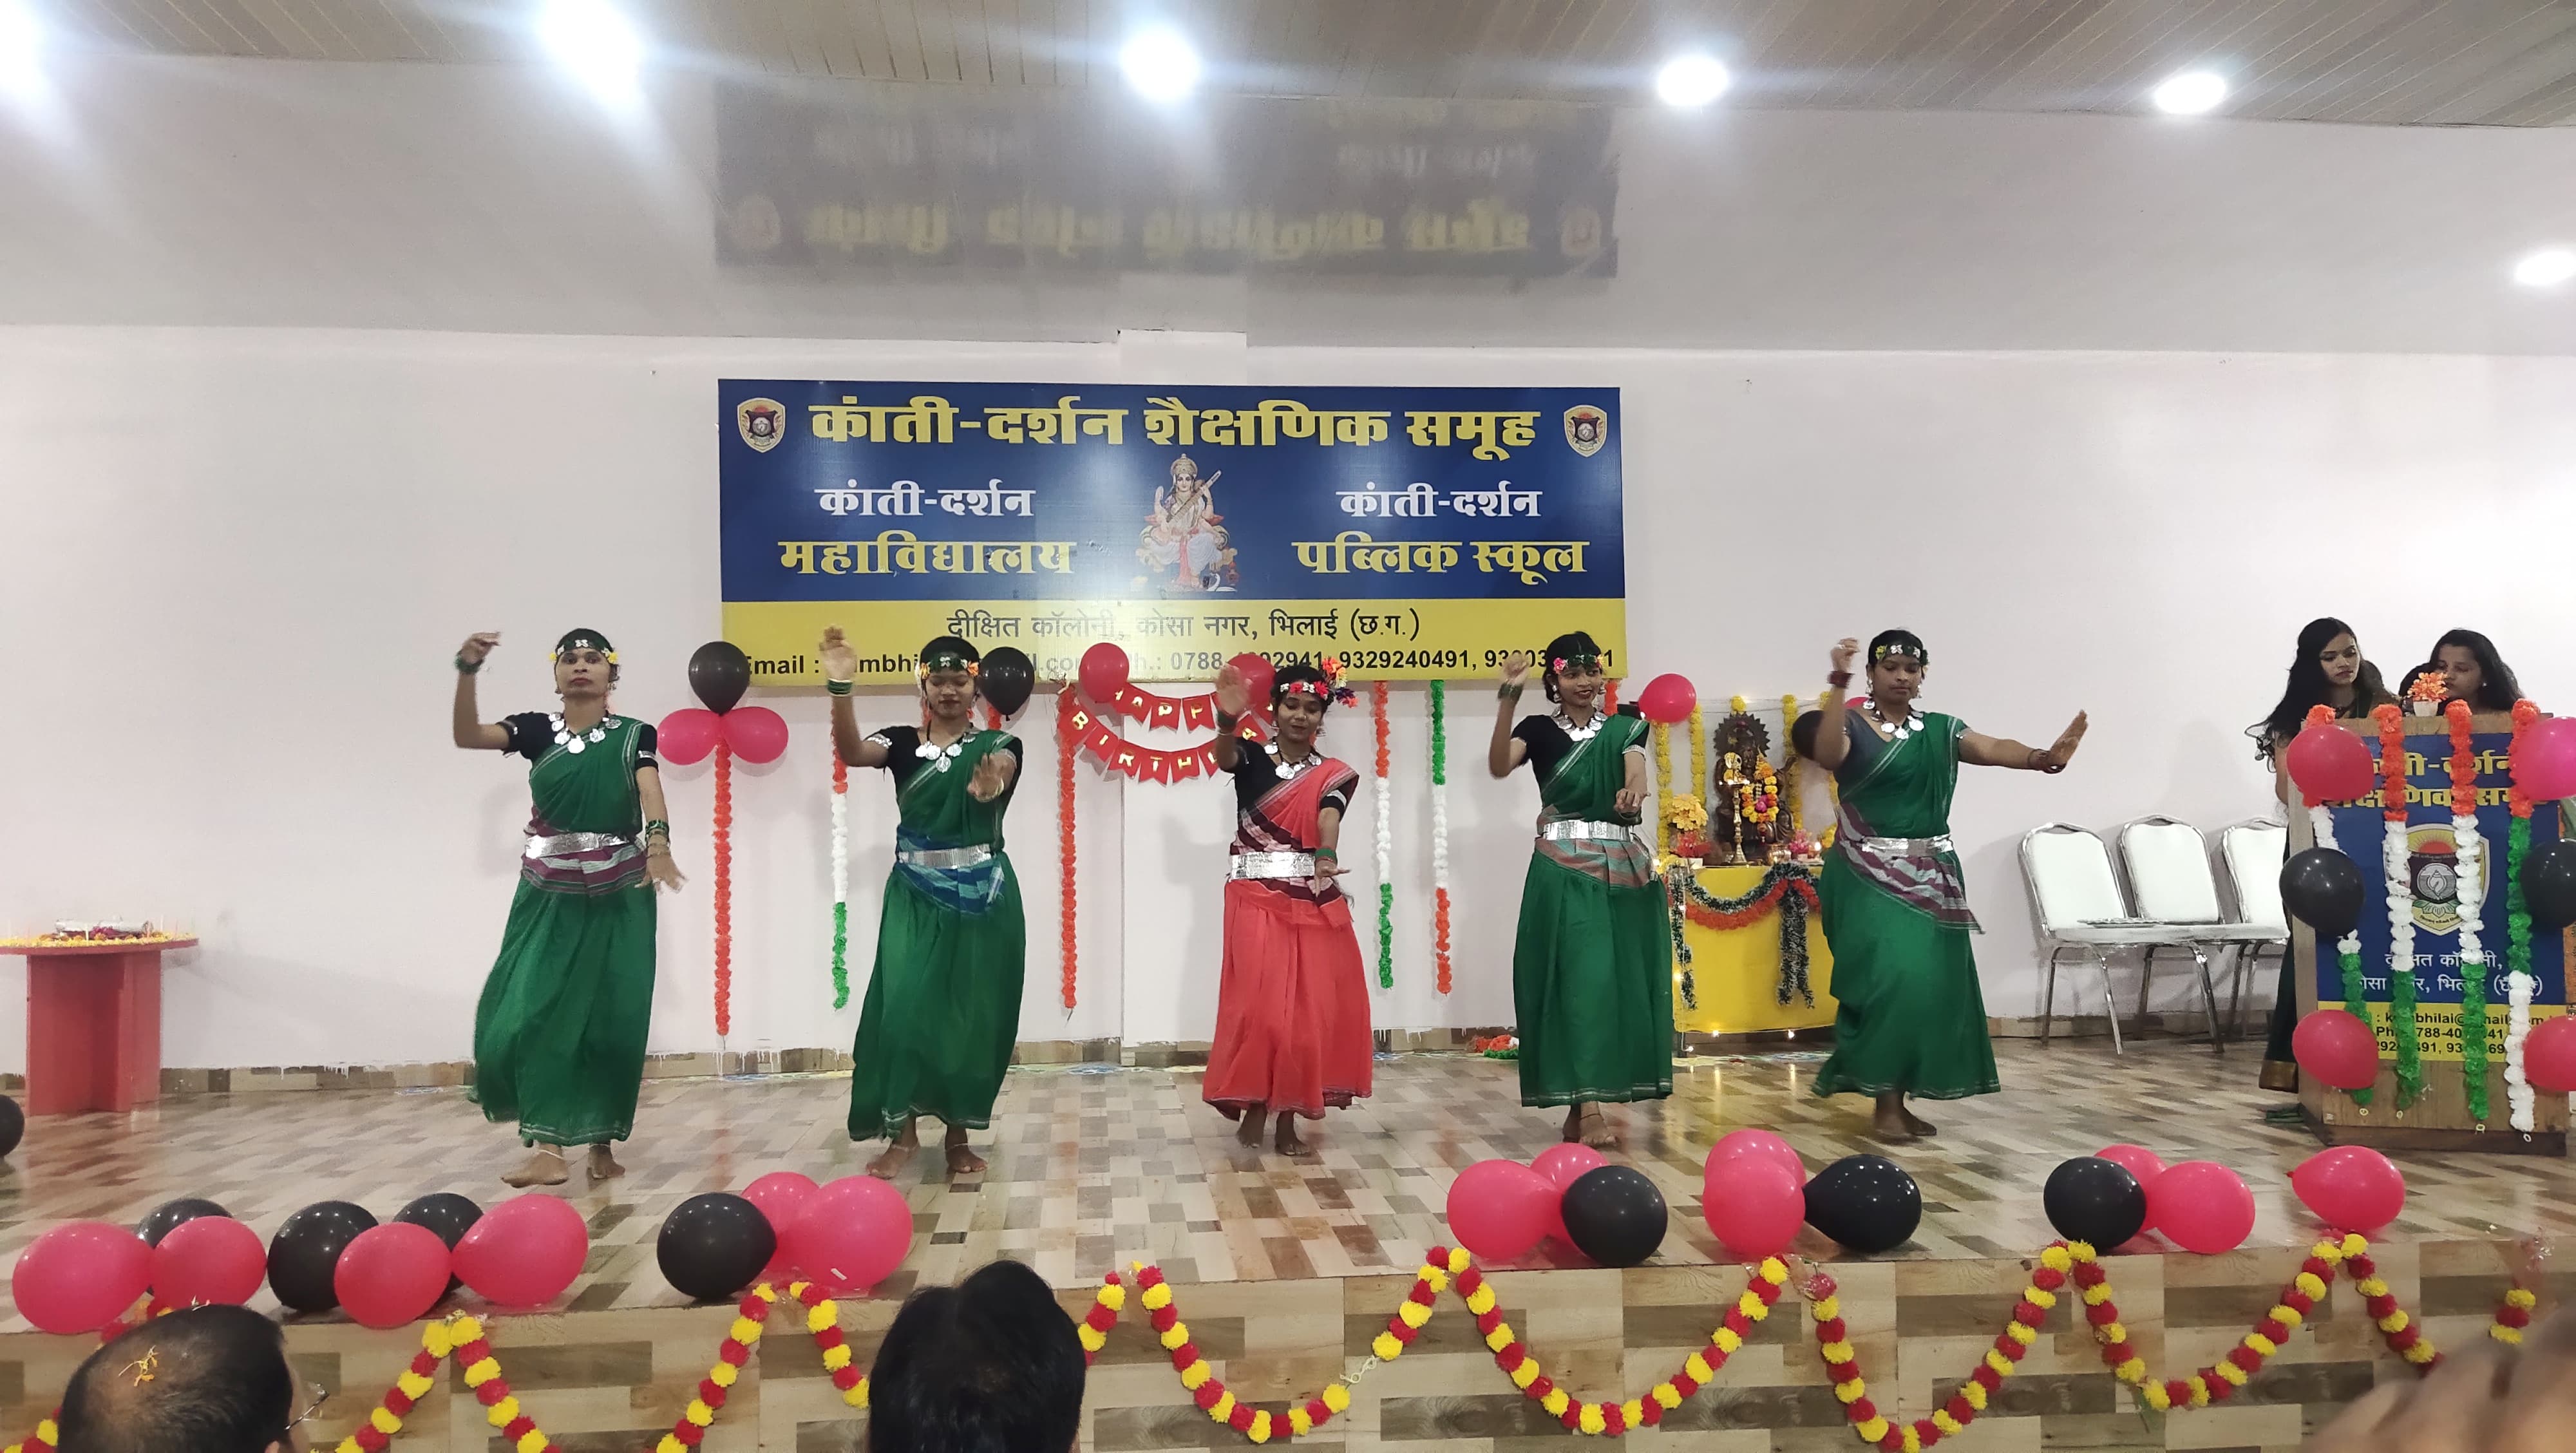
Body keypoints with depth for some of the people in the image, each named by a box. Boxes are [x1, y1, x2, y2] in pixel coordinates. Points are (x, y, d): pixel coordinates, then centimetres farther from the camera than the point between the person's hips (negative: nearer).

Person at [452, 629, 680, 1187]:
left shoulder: (633, 734, 0)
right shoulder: (537, 729, 3)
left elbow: (651, 791, -17)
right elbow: (467, 736, -12)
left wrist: (659, 843, -37)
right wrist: (467, 670, -28)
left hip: (618, 896, -1)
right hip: (549, 895, 1)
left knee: (613, 1019, 2)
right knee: (530, 1012, -10)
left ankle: (601, 1144, 17)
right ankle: (548, 1148, -7)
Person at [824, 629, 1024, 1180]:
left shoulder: (997, 745, 0)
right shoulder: (902, 742, 3)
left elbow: (1001, 765, -24)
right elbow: (851, 751, -17)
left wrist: (993, 783, -50)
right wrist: (840, 688, -34)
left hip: (982, 897, 0)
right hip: (916, 897, 0)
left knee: (973, 1013, 4)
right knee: (904, 1004, -9)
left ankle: (959, 1135, 19)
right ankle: (901, 1131, 5)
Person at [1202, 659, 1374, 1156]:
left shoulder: (1333, 775, 6)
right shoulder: (1252, 758, 2)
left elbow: (1328, 820, -13)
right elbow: (1223, 754, -21)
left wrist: (1326, 858, -36)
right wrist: (1228, 718, -45)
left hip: (1312, 902, 2)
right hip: (1256, 900, -2)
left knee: (1310, 1009, 2)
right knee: (1259, 1005, -6)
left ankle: (1289, 1117, 13)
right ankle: (1253, 1103, 12)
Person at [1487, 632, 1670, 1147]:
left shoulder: (1624, 725, 10)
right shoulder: (1539, 729, 3)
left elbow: (1636, 770, -11)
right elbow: (1498, 765, -17)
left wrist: (1634, 791, -35)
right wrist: (1508, 698, -27)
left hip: (1623, 866, 4)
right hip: (1564, 869, -4)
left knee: (1620, 977, 4)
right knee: (1582, 976, -11)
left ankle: (1583, 1104, 14)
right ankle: (1587, 1110, -13)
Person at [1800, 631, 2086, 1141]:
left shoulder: (1941, 730, 8)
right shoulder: (1853, 726, -3)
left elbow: (1992, 749, -9)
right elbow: (1827, 756, -25)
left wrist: (2043, 757, -30)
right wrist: (1839, 683, -31)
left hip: (1929, 877, 5)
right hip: (1870, 876, -5)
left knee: (1930, 981, 3)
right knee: (1891, 976, -15)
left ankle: (1899, 1099, 15)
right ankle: (1886, 1101, -4)